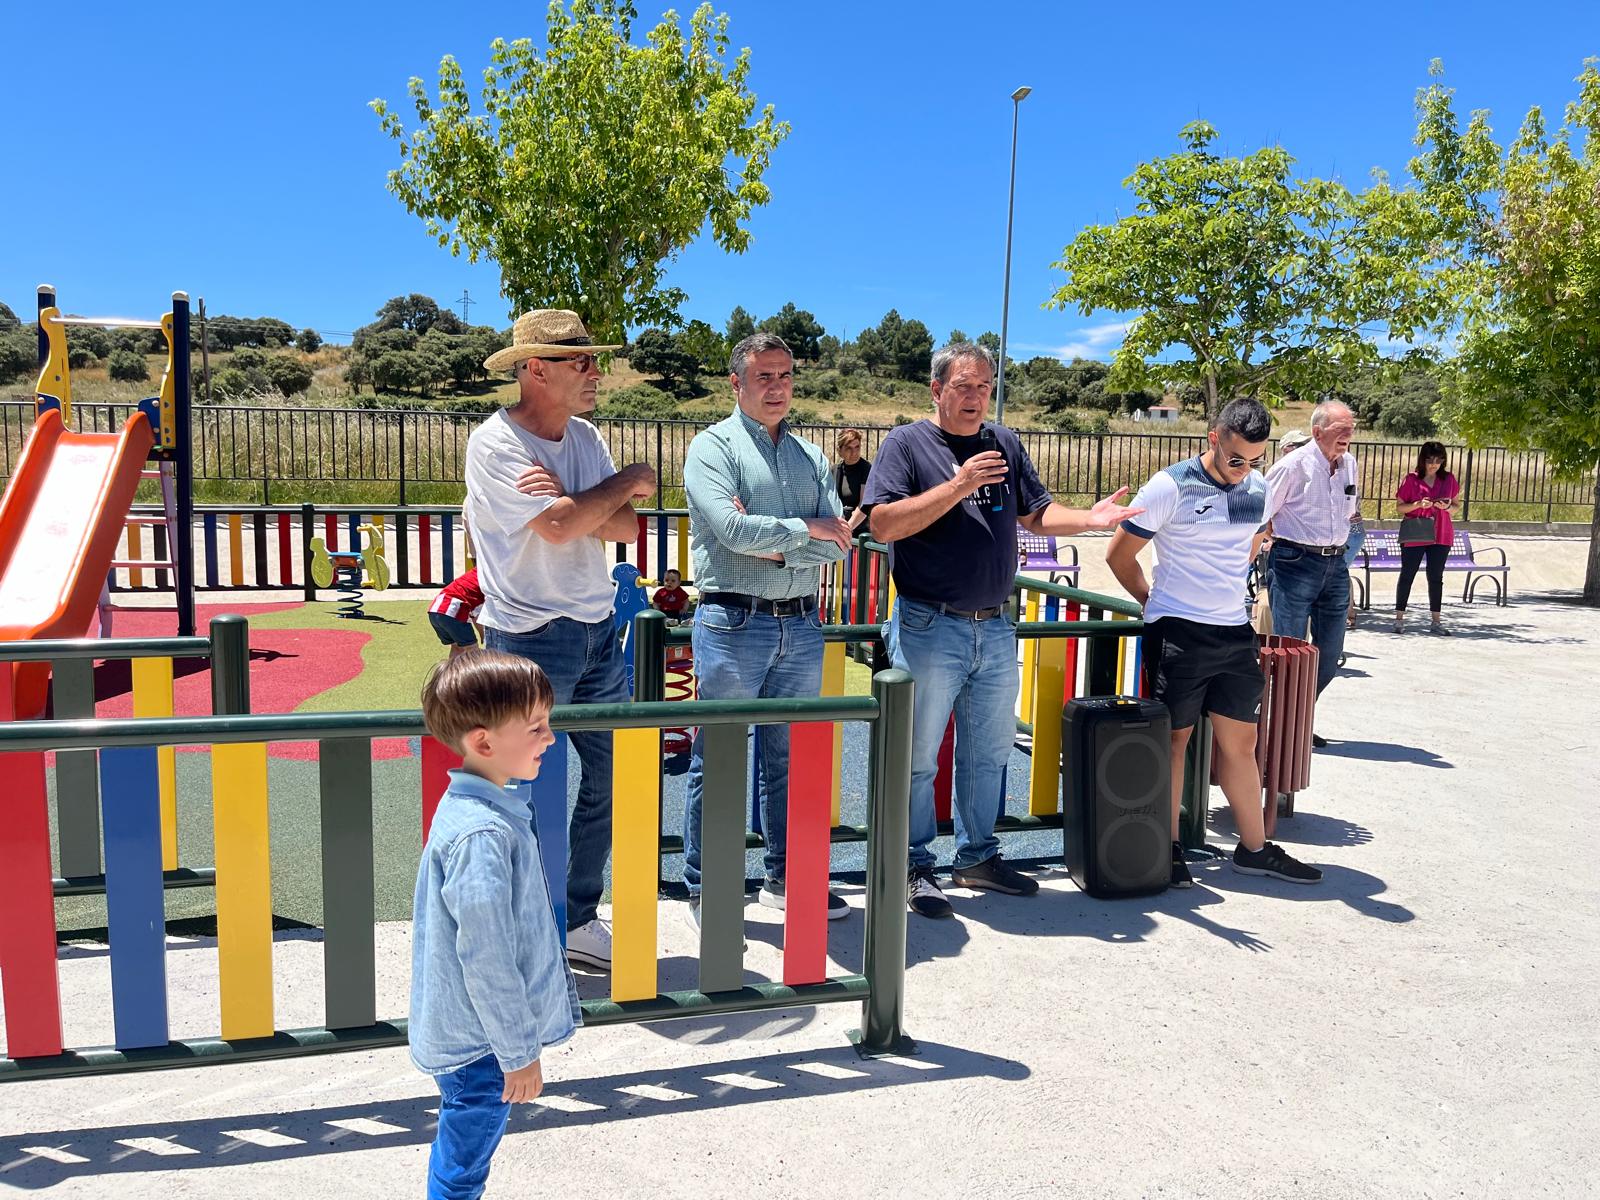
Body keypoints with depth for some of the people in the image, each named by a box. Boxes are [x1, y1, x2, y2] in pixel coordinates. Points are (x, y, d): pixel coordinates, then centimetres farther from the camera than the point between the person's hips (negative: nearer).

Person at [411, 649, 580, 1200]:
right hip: (481, 1040, -9)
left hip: (463, 1032, 9)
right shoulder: (483, 835, -30)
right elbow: (485, 959, -27)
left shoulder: (470, 808, 3)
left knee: (458, 1152, 26)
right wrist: (520, 1052, -17)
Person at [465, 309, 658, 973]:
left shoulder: (585, 438, 10)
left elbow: (623, 528, 2)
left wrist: (565, 497, -17)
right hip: (532, 638, -7)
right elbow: (558, 527, -23)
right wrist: (630, 481, -7)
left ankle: (577, 922, 26)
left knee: (611, 779, 10)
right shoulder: (494, 443, -11)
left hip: (598, 631, 7)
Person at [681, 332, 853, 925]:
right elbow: (733, 530, -17)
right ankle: (704, 888, 15)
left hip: (801, 625, 5)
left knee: (790, 758, 14)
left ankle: (785, 878, 27)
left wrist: (769, 542, -10)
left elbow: (835, 546, 2)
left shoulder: (811, 458, 14)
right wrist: (804, 528, -6)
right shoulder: (713, 446, -2)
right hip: (734, 624, -5)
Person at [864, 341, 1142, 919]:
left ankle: (978, 857, 32)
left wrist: (1089, 518, -7)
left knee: (990, 751, 16)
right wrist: (958, 485, -22)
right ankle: (915, 866, 18)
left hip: (994, 628, 6)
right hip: (930, 628, -6)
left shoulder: (1004, 443, 11)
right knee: (918, 757, 4)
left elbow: (1037, 513, 12)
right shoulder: (907, 442, -5)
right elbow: (885, 524, -17)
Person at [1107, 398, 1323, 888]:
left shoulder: (1260, 490, 6)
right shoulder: (1170, 487, -11)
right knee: (1175, 737, 3)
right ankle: (1168, 848, 14)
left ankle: (1255, 847, 21)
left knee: (1240, 740, 10)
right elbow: (1119, 556, -3)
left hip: (1235, 632, 5)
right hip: (1176, 633, -5)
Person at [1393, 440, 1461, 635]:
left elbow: (1455, 508, 11)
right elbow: (1400, 507, 0)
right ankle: (1399, 618, 8)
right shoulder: (1411, 480, -3)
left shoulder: (1449, 479, 5)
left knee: (1436, 577, 6)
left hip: (1441, 536, 2)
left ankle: (1436, 621, 10)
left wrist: (1447, 507, -11)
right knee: (1407, 576, 3)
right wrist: (1419, 504, -17)